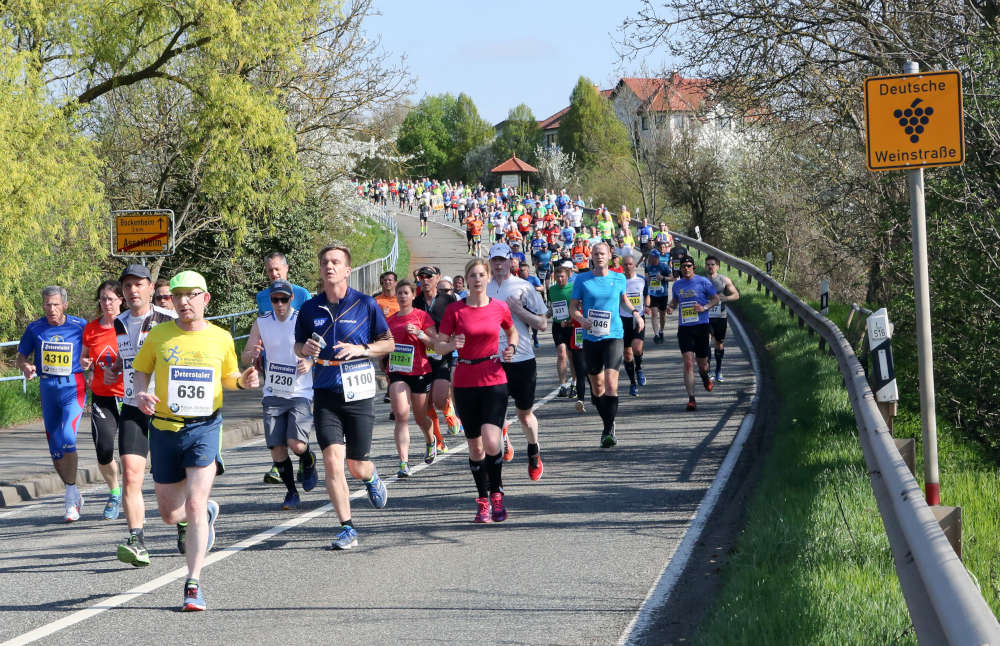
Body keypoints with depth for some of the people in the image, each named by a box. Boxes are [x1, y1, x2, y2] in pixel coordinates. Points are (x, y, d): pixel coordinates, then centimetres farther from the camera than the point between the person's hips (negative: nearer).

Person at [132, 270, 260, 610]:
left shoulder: (221, 338, 3)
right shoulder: (159, 335, 1)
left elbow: (228, 377, 17)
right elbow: (141, 370, 12)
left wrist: (244, 379, -6)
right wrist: (141, 394, -10)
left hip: (205, 428, -2)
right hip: (165, 429, 2)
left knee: (194, 506, -16)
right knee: (169, 513, 10)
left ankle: (194, 585, -9)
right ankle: (208, 512, 46)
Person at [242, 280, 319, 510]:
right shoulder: (262, 323, 2)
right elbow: (246, 358, 6)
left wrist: (310, 363, -21)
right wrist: (252, 354, -18)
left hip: (300, 394, -3)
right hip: (273, 394, 3)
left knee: (296, 444, -17)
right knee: (277, 449, -2)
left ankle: (308, 461, 18)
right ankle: (291, 492, 17)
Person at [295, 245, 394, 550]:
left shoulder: (366, 304, -1)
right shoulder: (310, 308, 5)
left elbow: (388, 342, 6)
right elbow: (298, 345, 18)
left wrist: (361, 349, -12)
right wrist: (305, 349, -6)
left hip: (358, 393, -1)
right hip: (325, 394, 1)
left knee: (357, 467, 3)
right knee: (332, 459, -13)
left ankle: (371, 478, 42)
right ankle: (347, 528, -5)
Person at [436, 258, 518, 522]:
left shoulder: (500, 308, 2)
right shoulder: (455, 310, -1)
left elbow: (512, 331, 21)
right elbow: (438, 345, 2)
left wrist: (511, 347, 1)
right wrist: (452, 345, -19)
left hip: (494, 380, -1)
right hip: (465, 383, 1)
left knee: (491, 441, -18)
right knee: (475, 446, 6)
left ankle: (496, 493, 2)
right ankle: (483, 501, 20)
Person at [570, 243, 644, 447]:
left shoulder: (619, 279, 6)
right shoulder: (582, 279, 3)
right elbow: (573, 307, 4)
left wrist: (634, 313, 6)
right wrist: (581, 319, -17)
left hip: (613, 336, -1)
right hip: (590, 337, 1)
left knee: (611, 384, -16)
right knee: (597, 387, 8)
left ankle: (609, 430, -15)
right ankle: (607, 422, 26)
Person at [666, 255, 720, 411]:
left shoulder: (703, 282, -1)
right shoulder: (677, 285, 9)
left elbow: (716, 298, 4)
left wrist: (705, 307, -13)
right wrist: (670, 306, 2)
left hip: (701, 326, -2)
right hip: (684, 328, 2)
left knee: (702, 364, 8)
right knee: (688, 363, -11)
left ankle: (705, 376, 47)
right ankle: (691, 399, -13)